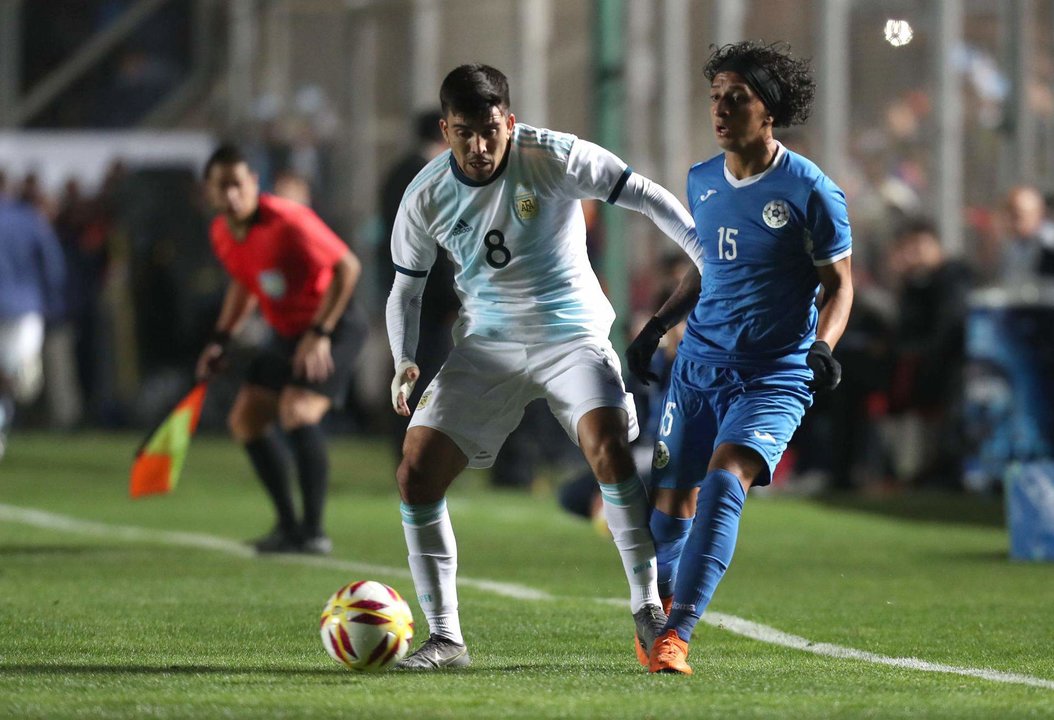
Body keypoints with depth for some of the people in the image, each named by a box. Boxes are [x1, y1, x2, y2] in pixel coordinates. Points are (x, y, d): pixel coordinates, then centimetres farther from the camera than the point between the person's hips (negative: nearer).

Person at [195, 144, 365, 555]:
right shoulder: (222, 234, 0)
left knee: (297, 413, -26)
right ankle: (289, 527, 17)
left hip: (332, 329, -9)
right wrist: (221, 340, 12)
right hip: (286, 333, 9)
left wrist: (320, 333, -25)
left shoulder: (286, 221, -25)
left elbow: (347, 267, -23)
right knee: (245, 420, 6)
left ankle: (313, 532, -19)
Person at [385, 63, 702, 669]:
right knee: (416, 475, -8)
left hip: (571, 335, -3)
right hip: (487, 345, 3)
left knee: (609, 448, -29)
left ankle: (647, 607, -15)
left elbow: (644, 196, -7)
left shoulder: (556, 158, -15)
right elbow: (407, 286, 9)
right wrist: (406, 361, -7)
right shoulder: (427, 197, -5)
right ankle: (445, 638, 2)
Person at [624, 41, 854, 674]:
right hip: (699, 364, 5)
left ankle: (676, 636, -29)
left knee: (725, 481, -26)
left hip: (775, 377, -5)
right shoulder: (701, 182, 7)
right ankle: (661, 611, 34)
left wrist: (823, 345, -20)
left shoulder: (811, 192, -10)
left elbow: (840, 284, -4)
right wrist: (658, 324, 14)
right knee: (670, 500, 7)